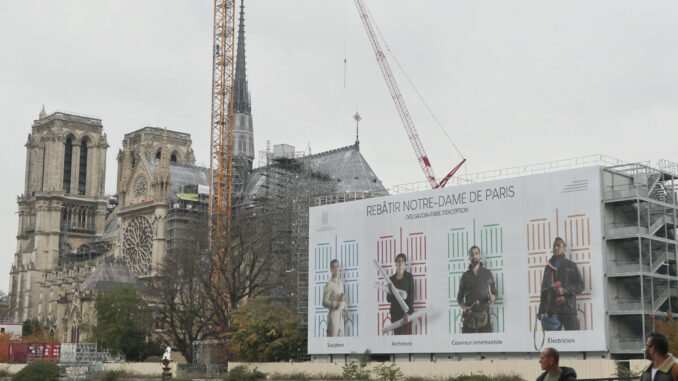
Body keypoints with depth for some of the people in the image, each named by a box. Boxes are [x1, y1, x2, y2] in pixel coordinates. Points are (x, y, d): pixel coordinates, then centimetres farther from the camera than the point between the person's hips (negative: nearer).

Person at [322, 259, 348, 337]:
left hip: (341, 315, 8)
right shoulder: (329, 284, -11)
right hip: (333, 314, -8)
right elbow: (324, 302, -12)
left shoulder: (341, 282, 14)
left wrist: (346, 309, 9)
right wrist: (335, 304, -25)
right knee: (332, 338, -9)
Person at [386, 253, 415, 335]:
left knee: (406, 334, -10)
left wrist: (408, 313, -15)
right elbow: (389, 300, 11)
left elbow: (411, 295, -5)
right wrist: (389, 292, -12)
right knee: (397, 334, 0)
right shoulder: (391, 278, 10)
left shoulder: (409, 276, 2)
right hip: (395, 312, 3)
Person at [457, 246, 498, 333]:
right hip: (469, 315, 1)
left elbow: (495, 294, 12)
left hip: (484, 315, 0)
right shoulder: (465, 276, 12)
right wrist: (464, 307, -6)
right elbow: (460, 297, 14)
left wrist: (492, 298, -11)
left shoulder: (487, 273, 12)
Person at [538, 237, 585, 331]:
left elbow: (580, 285, 2)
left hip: (568, 309, -2)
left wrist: (565, 290, -15)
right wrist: (542, 311, 7)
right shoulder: (548, 267, 17)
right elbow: (544, 290, 16)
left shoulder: (571, 266, 9)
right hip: (552, 311, 2)